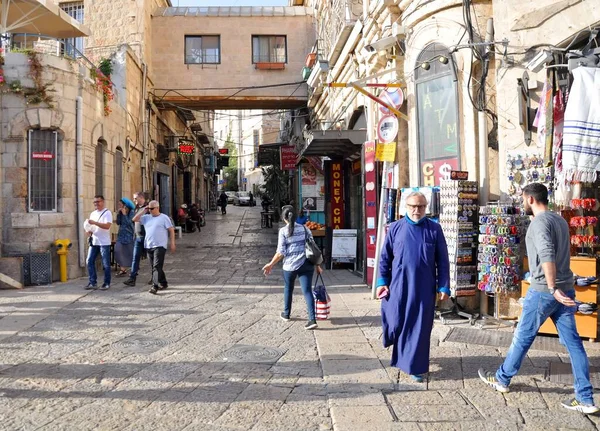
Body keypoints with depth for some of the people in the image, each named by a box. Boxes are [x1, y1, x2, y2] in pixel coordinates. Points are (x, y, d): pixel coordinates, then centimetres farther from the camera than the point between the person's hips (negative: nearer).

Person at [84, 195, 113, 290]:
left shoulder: (107, 213, -7)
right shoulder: (93, 213, 15)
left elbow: (107, 226, -20)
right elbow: (91, 225, 22)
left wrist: (94, 222, -26)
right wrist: (89, 231, -1)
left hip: (104, 243, -7)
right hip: (94, 241, 7)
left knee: (106, 264, 1)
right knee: (90, 261, 3)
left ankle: (107, 283, 10)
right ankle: (92, 283, 10)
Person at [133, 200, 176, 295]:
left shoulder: (164, 217, -3)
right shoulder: (146, 217, 12)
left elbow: (171, 230, -4)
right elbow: (134, 219, 10)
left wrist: (172, 243, -9)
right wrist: (143, 211, 5)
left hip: (159, 246, -6)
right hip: (149, 246, 6)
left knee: (157, 266, -12)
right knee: (154, 267, 12)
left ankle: (155, 286, -14)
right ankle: (163, 283, 25)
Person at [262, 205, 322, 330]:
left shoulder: (283, 231, -6)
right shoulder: (304, 229, 5)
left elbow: (281, 252, -9)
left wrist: (271, 264, 1)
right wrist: (317, 265, 11)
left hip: (290, 265, -2)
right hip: (306, 264, 2)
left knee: (288, 289, 20)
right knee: (307, 291, -1)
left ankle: (286, 314, 36)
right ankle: (312, 319, -11)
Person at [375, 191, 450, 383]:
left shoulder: (434, 229, 2)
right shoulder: (395, 228, 3)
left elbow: (443, 261, 3)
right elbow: (385, 258, 6)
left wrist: (443, 287, -1)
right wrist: (382, 282, 0)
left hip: (424, 289, 0)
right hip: (398, 286, 1)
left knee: (420, 328, 4)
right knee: (395, 323, 6)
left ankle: (415, 367, 18)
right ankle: (400, 354, 38)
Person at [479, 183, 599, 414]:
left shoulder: (540, 222, -13)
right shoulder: (560, 220, 14)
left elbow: (547, 255, -27)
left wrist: (552, 289, -28)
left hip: (543, 290, -8)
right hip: (566, 289, 8)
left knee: (522, 336, 7)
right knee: (573, 342, 7)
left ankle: (501, 379, 22)